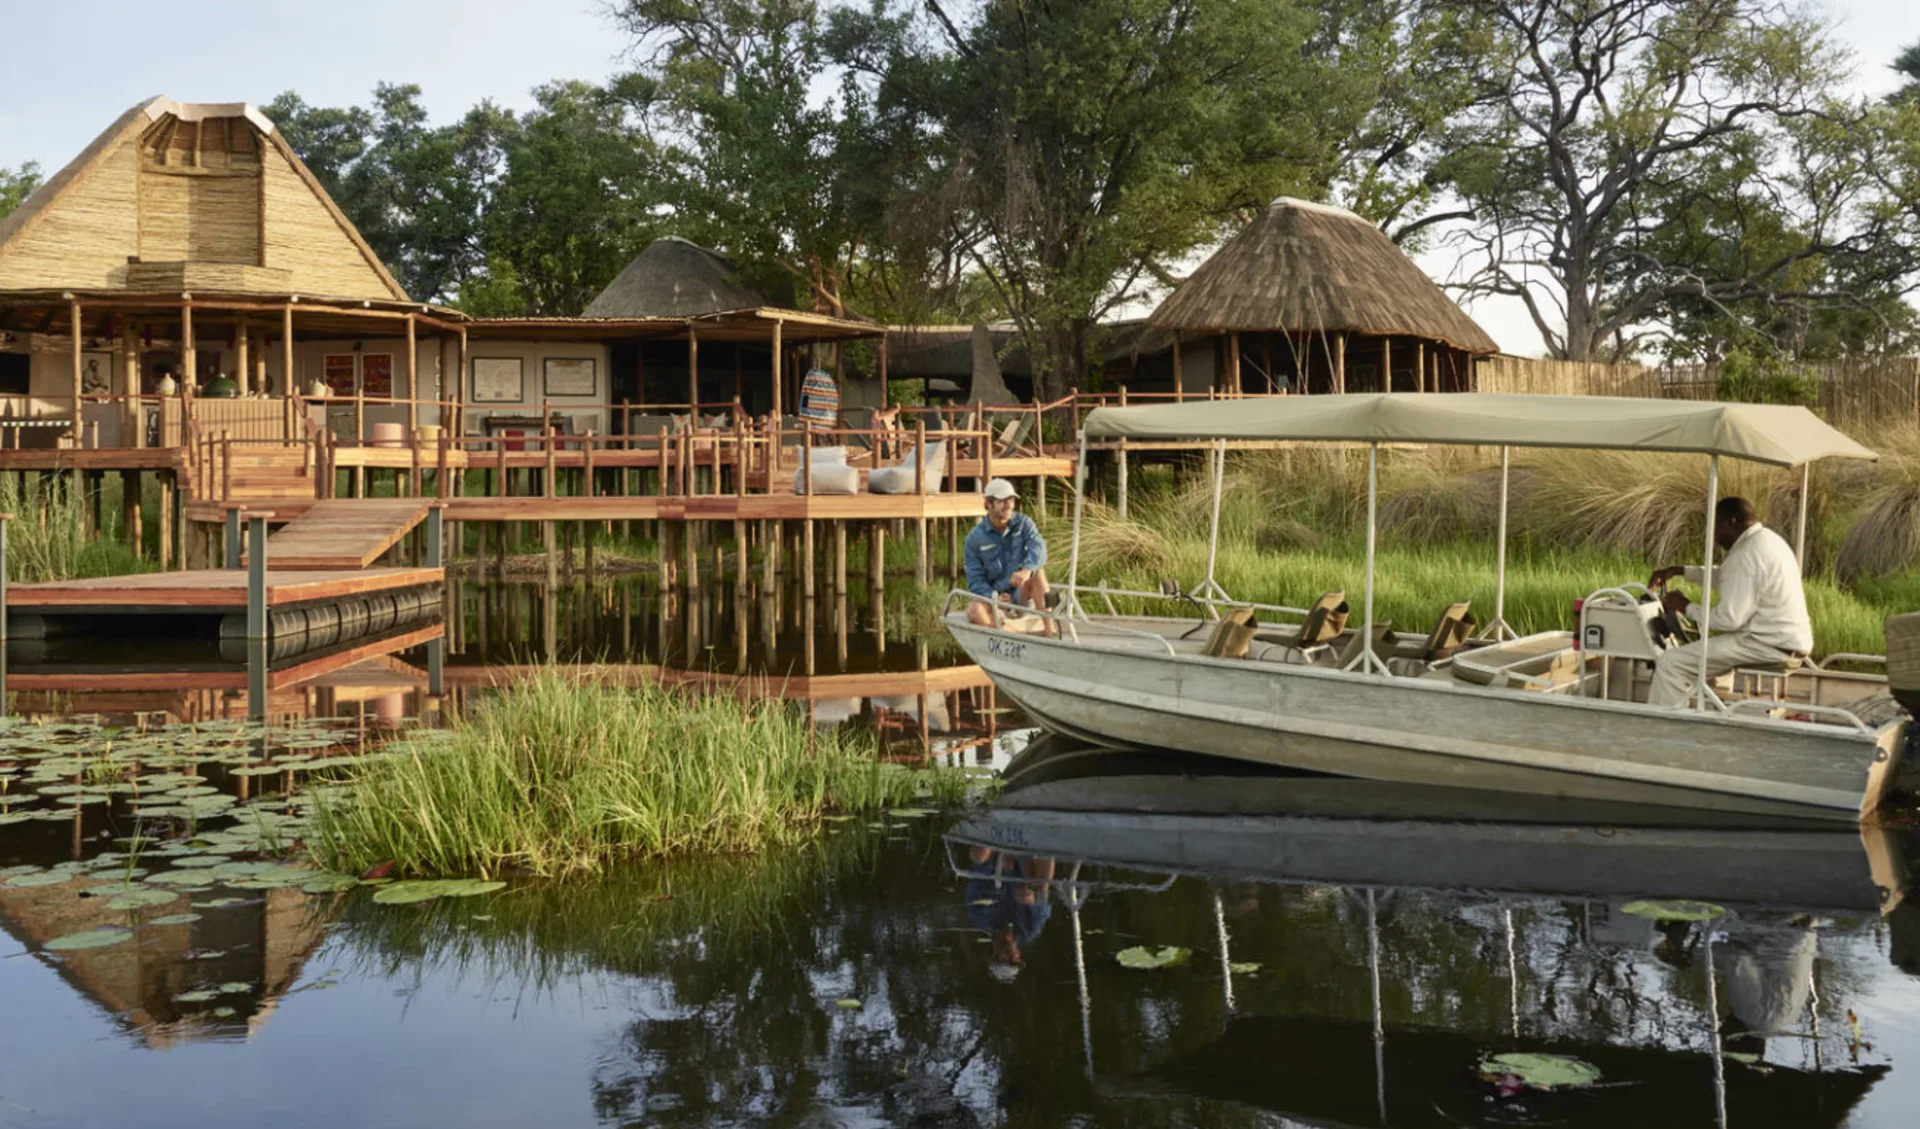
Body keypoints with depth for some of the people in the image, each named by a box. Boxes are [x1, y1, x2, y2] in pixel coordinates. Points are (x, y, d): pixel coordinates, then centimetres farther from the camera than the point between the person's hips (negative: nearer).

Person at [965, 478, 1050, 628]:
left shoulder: (1024, 524, -2)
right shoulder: (975, 538, -4)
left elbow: (1038, 548, -22)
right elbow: (975, 579, -5)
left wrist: (1027, 570, -45)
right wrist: (993, 597, -26)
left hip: (1024, 595, 1)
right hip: (995, 597, -1)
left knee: (1036, 569, -30)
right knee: (974, 610, -32)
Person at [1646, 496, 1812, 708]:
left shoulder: (1747, 555, -21)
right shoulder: (1764, 539, 12)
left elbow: (1729, 619, -23)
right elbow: (1726, 578, 28)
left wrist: (1686, 607, -9)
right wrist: (1680, 571, 20)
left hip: (1770, 645, -11)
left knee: (1670, 663, -15)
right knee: (1699, 646, 31)